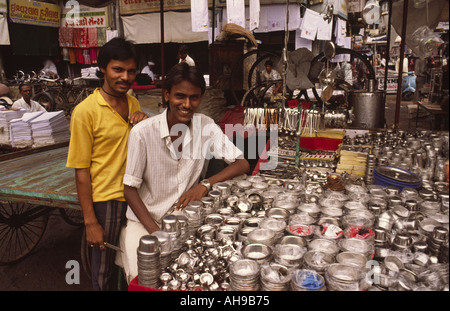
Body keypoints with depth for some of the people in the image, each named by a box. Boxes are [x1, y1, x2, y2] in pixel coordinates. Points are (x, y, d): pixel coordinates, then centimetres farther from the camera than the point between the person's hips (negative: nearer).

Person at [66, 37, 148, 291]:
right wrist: (90, 222, -12)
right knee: (105, 270, 12)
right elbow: (81, 171, -12)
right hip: (106, 200, -5)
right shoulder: (86, 111, -13)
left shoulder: (134, 104, 6)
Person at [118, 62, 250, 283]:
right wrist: (156, 232, -19)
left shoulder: (206, 126, -8)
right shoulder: (143, 132, -17)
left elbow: (242, 164, -6)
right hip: (145, 220, -2)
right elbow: (130, 189, -10)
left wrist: (206, 184, -22)